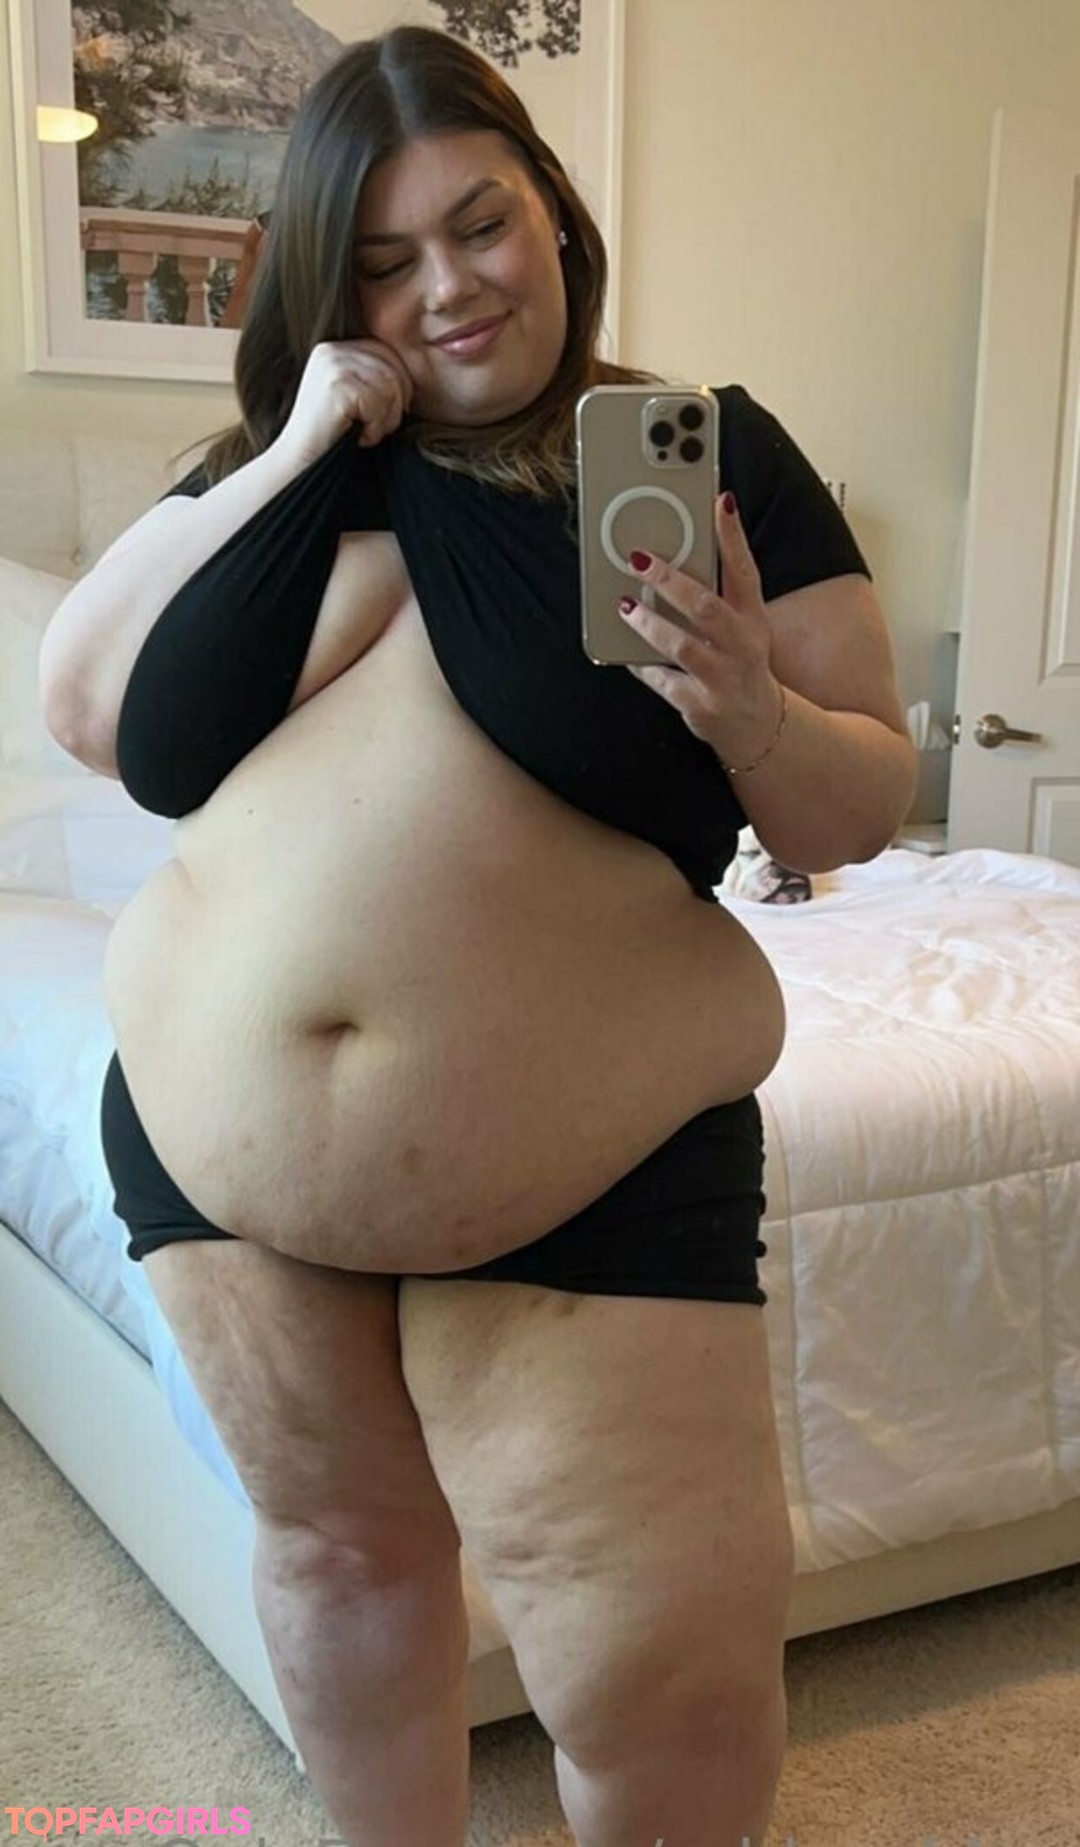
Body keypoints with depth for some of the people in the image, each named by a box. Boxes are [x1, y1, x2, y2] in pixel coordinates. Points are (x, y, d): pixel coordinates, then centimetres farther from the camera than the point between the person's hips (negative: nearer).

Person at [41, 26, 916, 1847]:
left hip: (589, 1175, -3)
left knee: (668, 1678, 0)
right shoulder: (280, 465, 9)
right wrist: (296, 453, -7)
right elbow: (80, 708, -2)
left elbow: (864, 803, -1)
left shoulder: (712, 452, -1)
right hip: (215, 1137, 4)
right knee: (339, 1542, 18)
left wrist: (757, 717, -24)